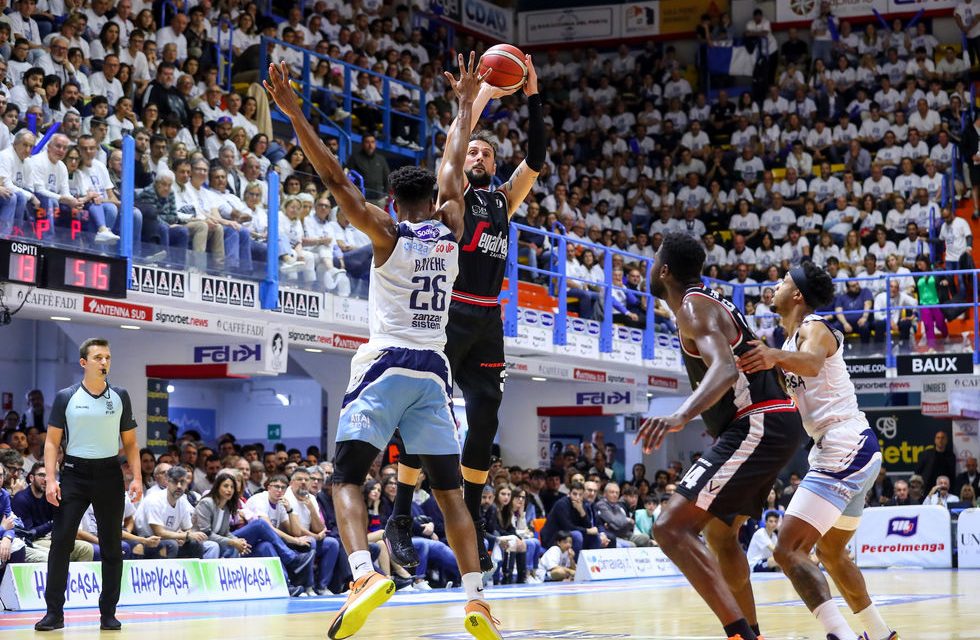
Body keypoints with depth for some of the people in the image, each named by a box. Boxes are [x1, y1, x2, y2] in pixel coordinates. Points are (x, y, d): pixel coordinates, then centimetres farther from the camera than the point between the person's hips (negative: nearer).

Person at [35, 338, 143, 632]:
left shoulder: (120, 396, 6)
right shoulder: (66, 397, 1)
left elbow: (130, 442, 10)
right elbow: (52, 441, 2)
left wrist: (136, 477, -2)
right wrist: (51, 479, -9)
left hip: (109, 473, 2)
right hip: (75, 473, -2)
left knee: (112, 547, 2)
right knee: (60, 542, -7)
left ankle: (108, 614, 10)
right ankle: (54, 613, -1)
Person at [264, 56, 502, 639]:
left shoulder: (387, 232, -2)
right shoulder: (450, 230, 9)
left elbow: (336, 178, -8)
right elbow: (453, 167, 23)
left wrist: (293, 111, -9)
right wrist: (465, 103, 35)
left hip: (386, 366, -4)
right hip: (434, 371, 4)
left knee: (347, 479, -7)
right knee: (450, 490, 12)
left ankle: (366, 574, -32)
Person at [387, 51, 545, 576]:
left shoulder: (504, 200, 18)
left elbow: (536, 160, 8)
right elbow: (451, 140, -11)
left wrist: (532, 98, 2)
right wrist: (483, 95, -10)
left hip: (488, 320, 5)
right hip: (449, 313, -5)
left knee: (484, 421, 3)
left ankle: (470, 524, 10)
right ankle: (400, 521, -4)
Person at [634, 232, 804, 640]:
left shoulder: (693, 306, -11)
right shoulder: (713, 303, 19)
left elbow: (725, 368, -29)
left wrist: (680, 416, -44)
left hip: (757, 427, -11)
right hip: (773, 426, 11)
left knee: (671, 528, -17)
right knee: (719, 534, 26)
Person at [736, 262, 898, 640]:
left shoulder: (814, 328, -10)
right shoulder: (794, 340, 21)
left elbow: (811, 362, -35)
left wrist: (776, 357, -54)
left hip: (846, 449, -11)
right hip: (854, 451, 11)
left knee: (788, 549, -20)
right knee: (831, 552, 27)